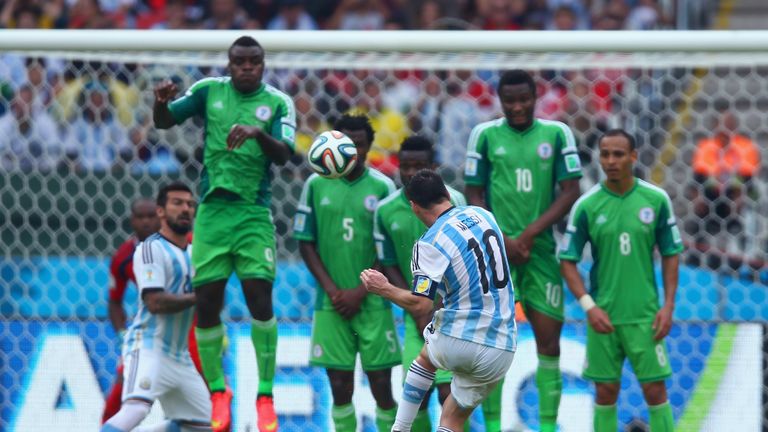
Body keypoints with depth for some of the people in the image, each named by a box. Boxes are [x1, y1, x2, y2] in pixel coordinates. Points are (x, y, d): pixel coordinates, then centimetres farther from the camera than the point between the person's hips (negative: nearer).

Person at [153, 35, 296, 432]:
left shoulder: (278, 103, 2)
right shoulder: (209, 90, 6)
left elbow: (283, 155, -9)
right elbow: (163, 122, 7)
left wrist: (258, 132, -29)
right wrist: (161, 101, -15)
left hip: (254, 214, -2)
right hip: (212, 210, 2)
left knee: (260, 300, -11)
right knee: (207, 303, 0)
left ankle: (265, 395, -2)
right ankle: (218, 392, 16)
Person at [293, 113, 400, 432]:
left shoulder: (382, 187, -1)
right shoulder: (316, 185, 3)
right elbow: (306, 244, 5)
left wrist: (360, 292, -8)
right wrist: (332, 291, -5)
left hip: (372, 301, -1)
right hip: (331, 304, 1)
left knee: (381, 385, -1)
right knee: (340, 388, 0)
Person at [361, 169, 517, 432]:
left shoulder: (430, 244, -13)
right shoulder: (481, 214, 5)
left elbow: (420, 305, -18)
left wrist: (384, 289, -4)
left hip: (456, 341, -3)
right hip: (500, 348, 3)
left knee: (426, 358, 35)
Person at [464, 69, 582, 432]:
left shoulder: (557, 134, 3)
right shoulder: (484, 135, 3)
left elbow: (570, 192, 0)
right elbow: (474, 197, 5)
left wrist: (530, 233, -9)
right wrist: (503, 241, -7)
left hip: (541, 249, 1)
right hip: (497, 249, -1)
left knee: (549, 339, -1)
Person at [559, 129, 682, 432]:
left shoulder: (656, 200, -2)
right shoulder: (586, 205, -3)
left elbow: (671, 254, 6)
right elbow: (567, 261, 0)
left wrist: (668, 306, -3)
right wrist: (589, 306, -11)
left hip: (645, 314, 0)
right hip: (602, 315, 0)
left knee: (655, 390, -1)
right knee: (606, 391, 5)